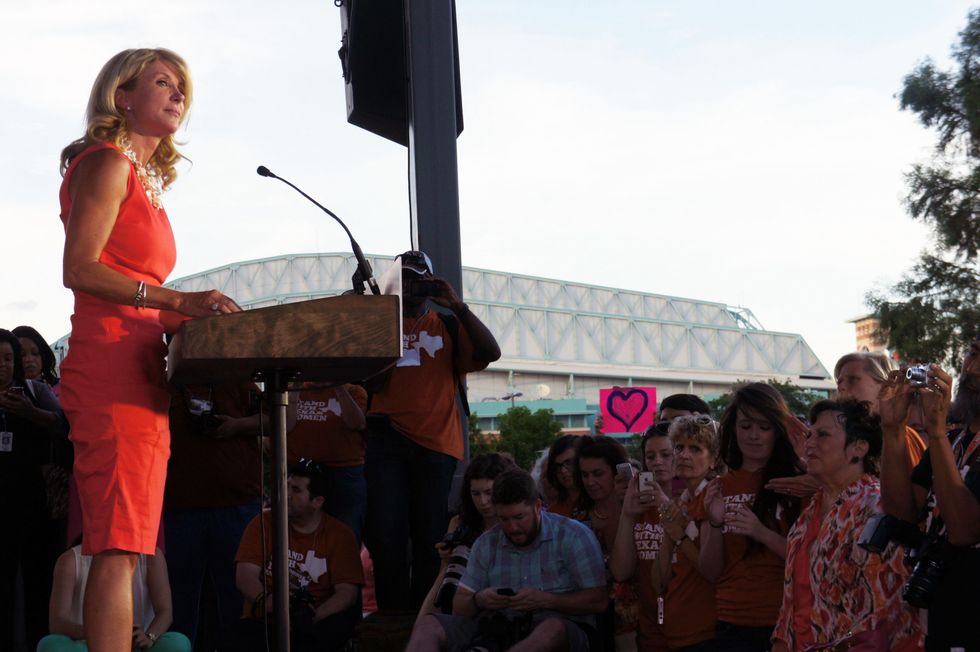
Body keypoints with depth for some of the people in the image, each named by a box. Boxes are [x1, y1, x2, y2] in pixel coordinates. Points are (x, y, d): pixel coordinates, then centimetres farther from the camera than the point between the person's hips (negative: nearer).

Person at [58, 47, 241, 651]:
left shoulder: (146, 177, 23)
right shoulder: (107, 163, -3)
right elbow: (79, 269, -14)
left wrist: (192, 312, 10)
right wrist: (177, 301, -20)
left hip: (141, 372, 10)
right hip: (111, 365, -9)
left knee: (124, 545, 7)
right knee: (119, 545, -14)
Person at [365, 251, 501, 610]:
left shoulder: (448, 325, 13)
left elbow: (491, 352, -2)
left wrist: (457, 306, -7)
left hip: (436, 444, 0)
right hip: (387, 441, 0)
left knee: (430, 539, 4)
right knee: (387, 536, -8)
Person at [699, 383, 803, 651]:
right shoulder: (719, 488, 8)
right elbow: (711, 572, 5)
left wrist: (763, 533, -21)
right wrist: (715, 524, -11)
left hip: (786, 622, -3)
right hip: (732, 626, 3)